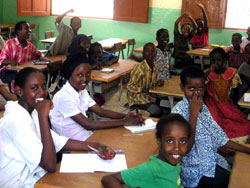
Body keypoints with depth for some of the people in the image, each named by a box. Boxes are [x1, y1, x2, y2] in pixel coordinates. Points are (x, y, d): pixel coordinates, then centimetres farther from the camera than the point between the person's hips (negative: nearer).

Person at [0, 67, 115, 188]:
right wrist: (43, 116, -29)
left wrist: (97, 146, -6)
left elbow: (60, 142, 6)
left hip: (35, 177, 8)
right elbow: (50, 166, -28)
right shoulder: (14, 120, -25)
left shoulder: (31, 112, 4)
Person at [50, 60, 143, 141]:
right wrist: (123, 122, -23)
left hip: (88, 136, 8)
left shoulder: (82, 91, 5)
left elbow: (101, 111, 7)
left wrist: (124, 116, -11)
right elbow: (88, 124, -25)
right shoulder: (63, 97, -22)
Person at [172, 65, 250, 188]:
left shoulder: (202, 107, 8)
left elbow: (218, 137, 12)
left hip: (212, 161, 7)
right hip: (195, 172, -7)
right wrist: (193, 113, -26)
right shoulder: (178, 112, -15)